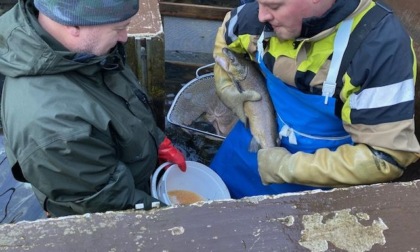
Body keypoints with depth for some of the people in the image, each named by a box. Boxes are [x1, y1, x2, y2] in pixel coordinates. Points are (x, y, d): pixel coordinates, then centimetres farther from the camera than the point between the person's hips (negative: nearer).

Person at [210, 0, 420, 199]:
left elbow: (387, 156, -30)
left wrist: (289, 167, -29)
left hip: (326, 170, -5)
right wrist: (226, 89, -2)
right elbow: (226, 33, 10)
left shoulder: (383, 44, -31)